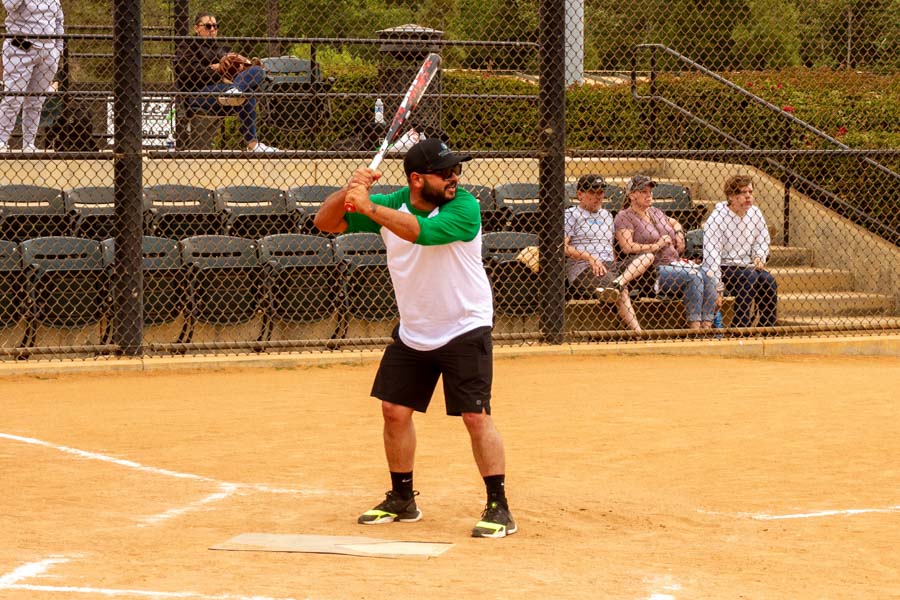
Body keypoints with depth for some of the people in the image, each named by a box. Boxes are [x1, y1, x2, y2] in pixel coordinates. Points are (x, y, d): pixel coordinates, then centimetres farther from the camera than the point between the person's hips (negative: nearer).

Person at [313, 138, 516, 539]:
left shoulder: (464, 207, -21)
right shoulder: (392, 204, -5)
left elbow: (421, 231, -39)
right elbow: (326, 223, -7)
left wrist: (369, 207, -42)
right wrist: (349, 191, -26)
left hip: (465, 330, -6)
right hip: (412, 331, 6)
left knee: (475, 416, -11)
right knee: (395, 410, 9)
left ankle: (499, 508, -5)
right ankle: (402, 500, 25)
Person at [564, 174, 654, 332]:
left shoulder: (606, 215, 28)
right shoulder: (571, 215, 5)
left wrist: (615, 265, 7)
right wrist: (589, 257, -17)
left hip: (610, 266, 7)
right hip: (583, 269, -7)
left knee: (647, 257, -14)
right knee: (622, 290, -32)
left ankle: (617, 282, -35)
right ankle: (637, 331, -34)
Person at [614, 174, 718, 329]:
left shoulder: (655, 212, 23)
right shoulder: (625, 217, -1)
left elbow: (674, 222, 44)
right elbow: (627, 247, -16)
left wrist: (679, 233, 21)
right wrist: (656, 246, -11)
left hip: (674, 262, 8)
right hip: (654, 269, -8)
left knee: (708, 279, -18)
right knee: (693, 276, -28)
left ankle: (706, 326, -25)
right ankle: (694, 326, -28)